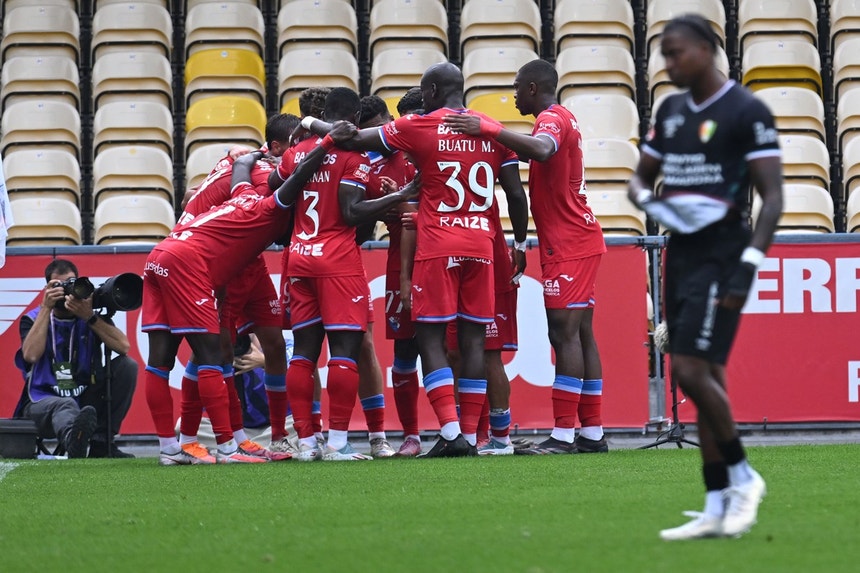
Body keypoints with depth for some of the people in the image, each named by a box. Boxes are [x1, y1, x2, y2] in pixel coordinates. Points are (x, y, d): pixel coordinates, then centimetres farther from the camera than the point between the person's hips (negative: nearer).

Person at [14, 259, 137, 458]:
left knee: (127, 365, -15)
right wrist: (46, 308, -10)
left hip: (87, 402, 4)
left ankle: (101, 443, -18)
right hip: (42, 402, -4)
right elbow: (31, 355, -15)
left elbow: (123, 347, -9)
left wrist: (89, 317, -17)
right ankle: (74, 441, -79)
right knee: (65, 405, -39)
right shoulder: (34, 319, 7)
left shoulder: (91, 319, 10)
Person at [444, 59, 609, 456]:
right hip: (580, 243, 10)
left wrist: (488, 130, -32)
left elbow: (541, 150, -34)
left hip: (568, 246, -10)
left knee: (564, 333, -13)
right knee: (580, 333, 9)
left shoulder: (552, 120, -12)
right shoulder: (562, 119, 20)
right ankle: (592, 433, 10)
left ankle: (563, 434, -16)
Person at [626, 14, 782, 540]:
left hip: (721, 255, -8)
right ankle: (718, 510, 9)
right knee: (705, 381, 7)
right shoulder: (671, 112, 13)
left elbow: (773, 196, -12)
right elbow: (640, 178, 24)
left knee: (691, 372, -16)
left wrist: (749, 264, -20)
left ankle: (742, 476, 1)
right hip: (681, 254, 8)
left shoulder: (747, 112, -9)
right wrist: (650, 201, 0)